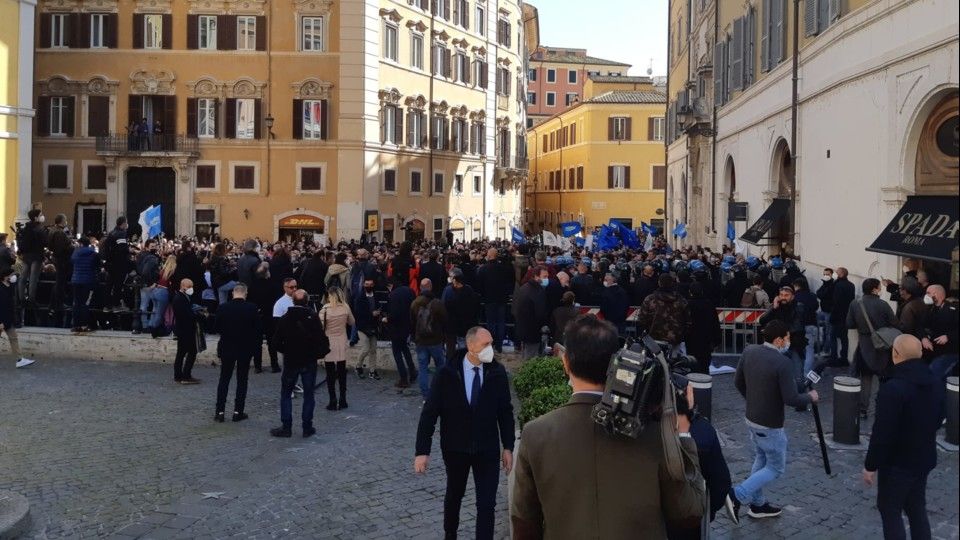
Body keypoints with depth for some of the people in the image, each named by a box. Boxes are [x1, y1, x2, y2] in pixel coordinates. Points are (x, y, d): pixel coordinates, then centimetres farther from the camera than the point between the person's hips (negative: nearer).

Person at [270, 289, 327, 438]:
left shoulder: (285, 319, -6)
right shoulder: (313, 318, -10)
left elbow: (276, 342, -5)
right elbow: (322, 340, -13)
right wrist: (320, 353, 5)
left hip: (290, 361, 0)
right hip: (309, 362, 0)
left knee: (286, 394, 11)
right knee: (308, 395, 9)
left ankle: (286, 427, 9)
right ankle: (307, 428, 10)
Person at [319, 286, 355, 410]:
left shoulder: (325, 309, -14)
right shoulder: (345, 308, -4)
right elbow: (352, 322, 11)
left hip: (328, 343, -3)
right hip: (342, 344, 3)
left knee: (330, 374, 5)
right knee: (342, 372, 12)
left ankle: (333, 401, 6)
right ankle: (342, 400, 16)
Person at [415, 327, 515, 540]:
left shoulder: (497, 372, -10)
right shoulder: (447, 373, -15)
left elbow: (506, 411, -1)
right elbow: (429, 412, -12)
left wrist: (508, 447, -1)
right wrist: (422, 451, -14)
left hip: (488, 450, 0)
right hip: (455, 448, 0)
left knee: (487, 503, -3)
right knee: (454, 495, 22)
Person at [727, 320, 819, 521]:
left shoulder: (749, 352, -4)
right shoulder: (783, 363, -25)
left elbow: (738, 382, 6)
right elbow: (791, 399, -24)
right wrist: (810, 397, -4)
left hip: (751, 419, 7)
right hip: (770, 425, -7)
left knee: (761, 459, 24)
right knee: (776, 467, 9)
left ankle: (757, 504, 32)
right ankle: (738, 495, -2)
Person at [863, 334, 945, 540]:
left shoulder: (893, 388, -27)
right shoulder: (935, 382, 0)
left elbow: (882, 433, -24)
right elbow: (938, 419, 14)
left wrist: (870, 465, -14)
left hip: (897, 463, -8)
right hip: (924, 458, 8)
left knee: (891, 512, 4)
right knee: (917, 508, 19)